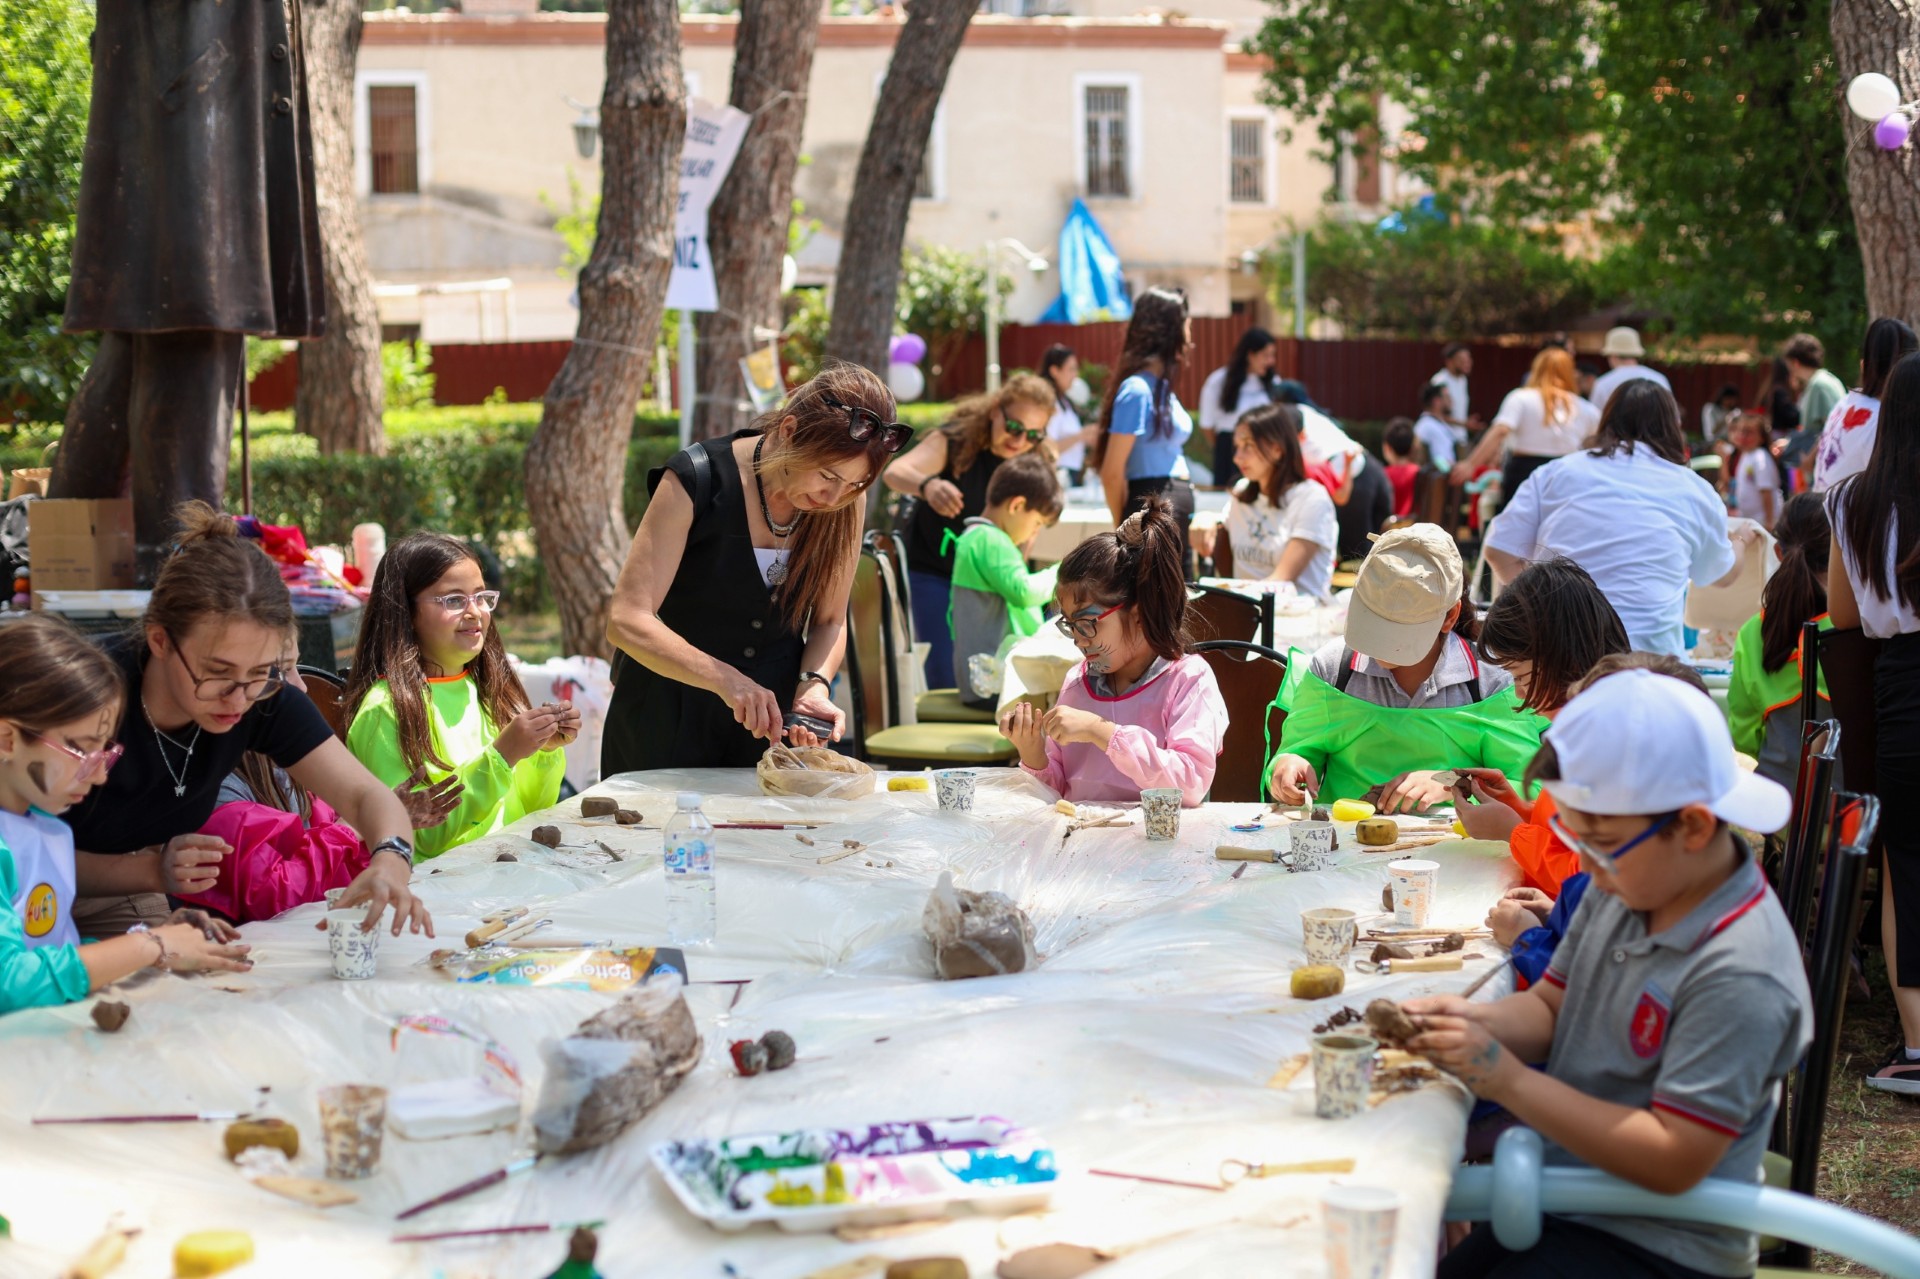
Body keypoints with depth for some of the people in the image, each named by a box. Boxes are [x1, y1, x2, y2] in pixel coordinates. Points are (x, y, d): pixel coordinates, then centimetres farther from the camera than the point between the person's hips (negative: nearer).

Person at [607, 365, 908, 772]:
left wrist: (813, 687, -21)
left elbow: (830, 621, 0)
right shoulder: (696, 482, -23)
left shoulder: (845, 501, -9)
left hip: (772, 713, 4)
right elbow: (626, 621, -27)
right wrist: (726, 681, -39)